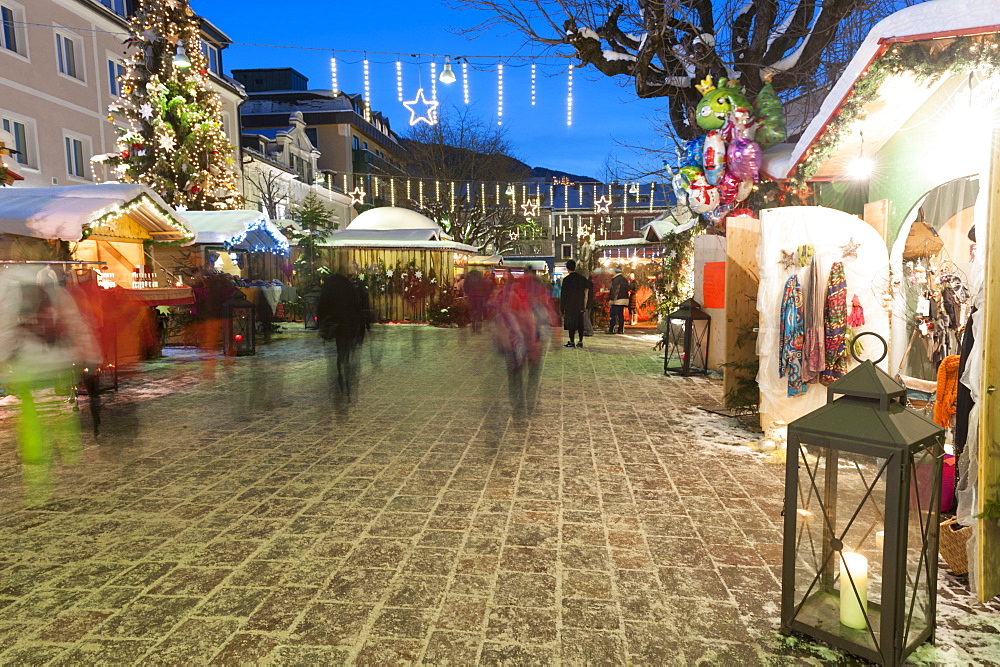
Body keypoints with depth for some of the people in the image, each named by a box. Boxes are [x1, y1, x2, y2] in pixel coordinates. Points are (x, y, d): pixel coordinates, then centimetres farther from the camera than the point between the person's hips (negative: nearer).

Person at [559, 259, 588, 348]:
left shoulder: (566, 279, -10)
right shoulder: (582, 278, 6)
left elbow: (563, 294, -8)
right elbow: (585, 292, 9)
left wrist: (562, 307, -2)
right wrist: (584, 306, 15)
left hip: (569, 305, -5)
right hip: (580, 306, 5)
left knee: (571, 324, -1)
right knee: (580, 324, 10)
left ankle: (571, 342, -1)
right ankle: (580, 342, 14)